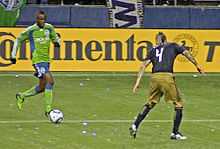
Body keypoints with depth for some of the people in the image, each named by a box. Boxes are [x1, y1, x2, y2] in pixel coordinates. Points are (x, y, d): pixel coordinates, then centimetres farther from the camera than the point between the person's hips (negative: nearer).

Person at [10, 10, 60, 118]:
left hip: (46, 60, 6)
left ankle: (22, 96, 34)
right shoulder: (30, 30, -5)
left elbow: (55, 38, 19)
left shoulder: (49, 28, 6)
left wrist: (57, 42, -6)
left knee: (42, 86, 11)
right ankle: (48, 109, -16)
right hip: (38, 60, -6)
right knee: (50, 81, -20)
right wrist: (13, 55, 5)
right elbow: (18, 40, 7)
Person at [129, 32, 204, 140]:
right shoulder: (173, 46, 19)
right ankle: (175, 133, 1)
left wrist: (138, 81, 12)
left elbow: (144, 65, 14)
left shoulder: (153, 50, 23)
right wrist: (197, 65, 10)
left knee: (150, 103, 18)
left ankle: (135, 126, 9)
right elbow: (186, 53, 6)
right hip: (167, 76, -4)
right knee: (178, 104, 6)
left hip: (154, 77, 4)